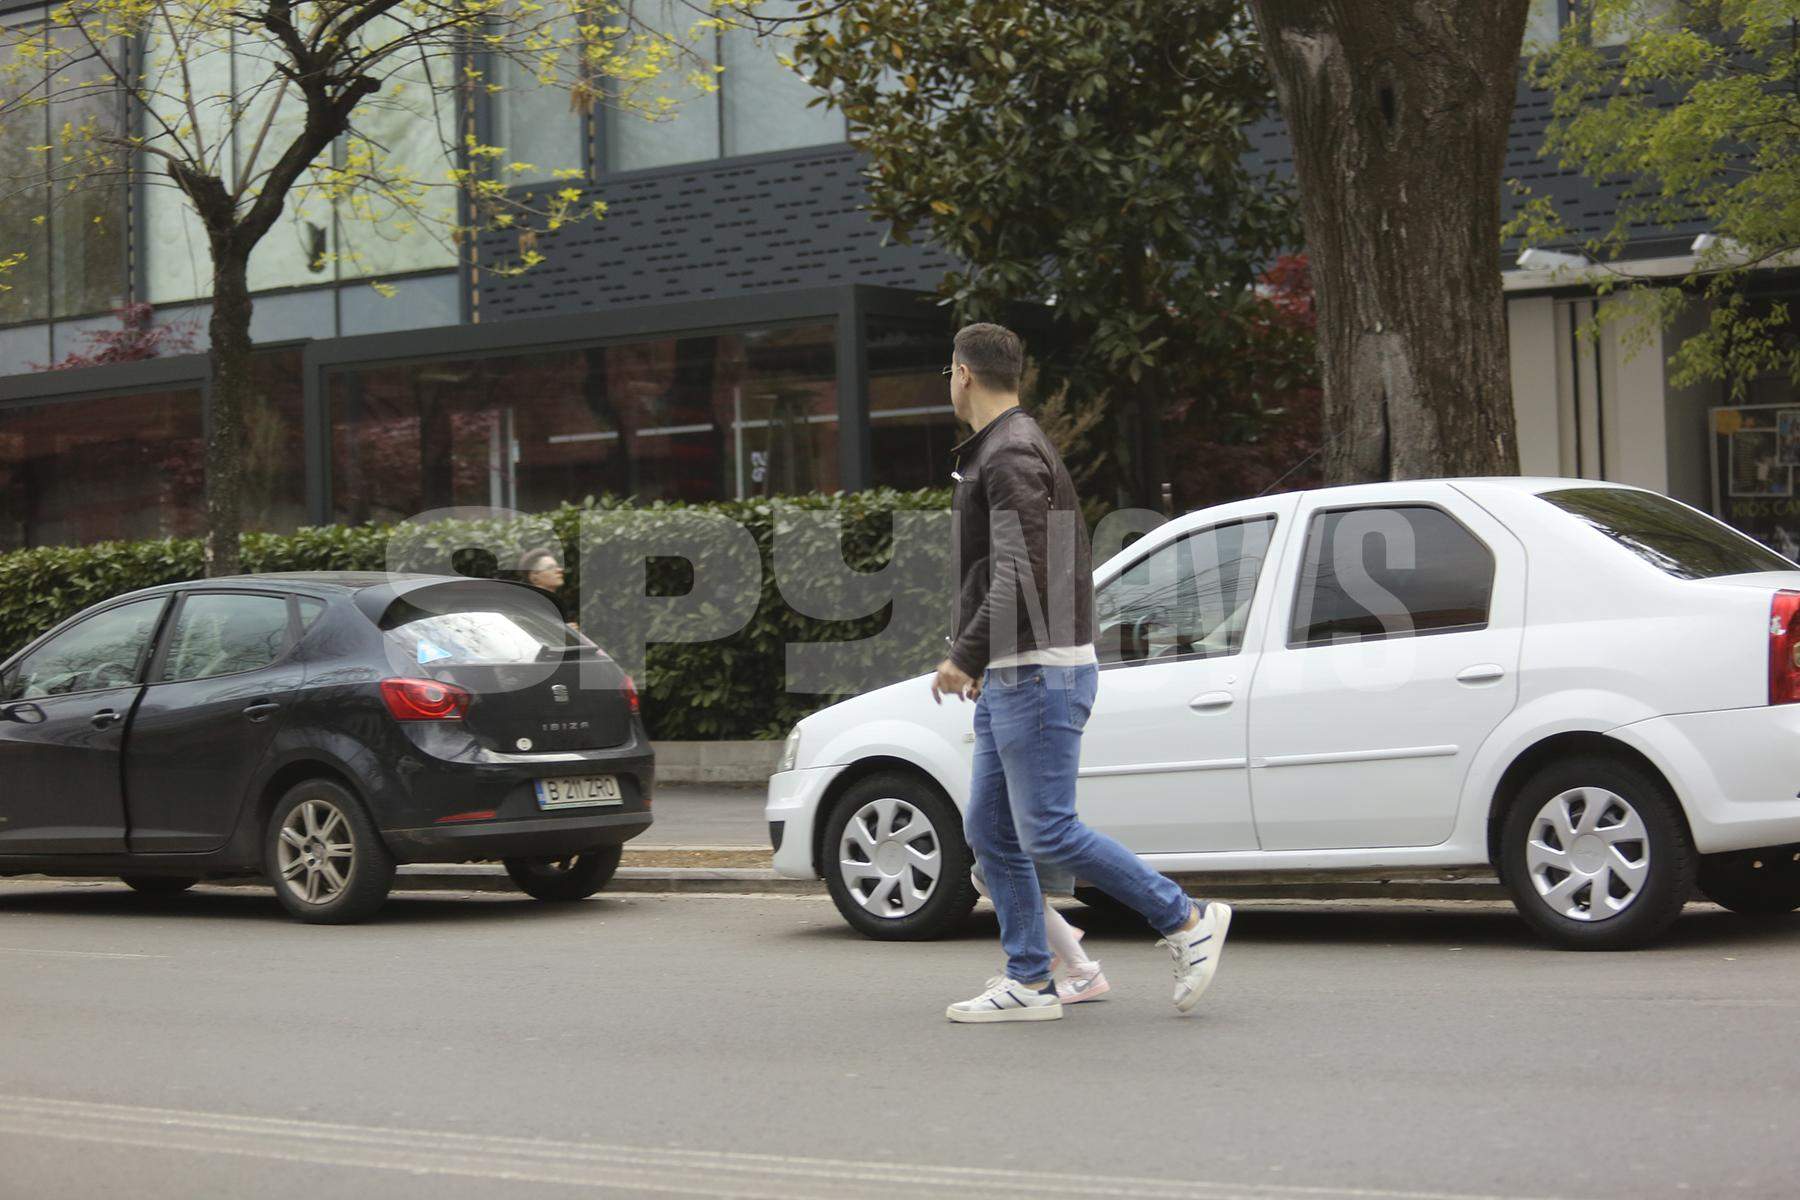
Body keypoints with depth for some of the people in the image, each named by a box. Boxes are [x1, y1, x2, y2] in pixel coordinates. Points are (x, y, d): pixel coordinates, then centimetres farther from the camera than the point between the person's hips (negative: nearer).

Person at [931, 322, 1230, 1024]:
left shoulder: (1011, 455, -14)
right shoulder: (1003, 451, 19)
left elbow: (1023, 576, -24)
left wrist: (965, 657, -18)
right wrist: (982, 660, 23)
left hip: (1039, 674, -10)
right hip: (1010, 677, 10)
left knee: (1048, 834, -10)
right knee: (991, 833, 7)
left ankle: (1186, 921, -1)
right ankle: (1030, 981, 8)